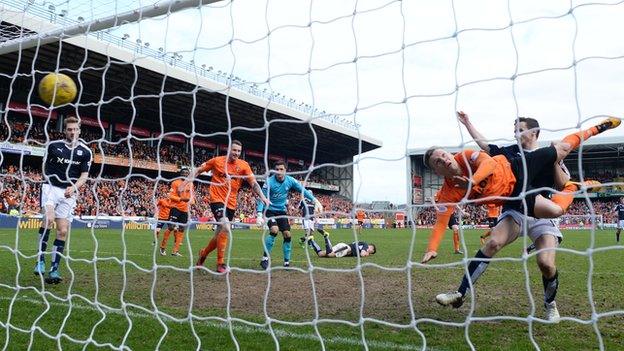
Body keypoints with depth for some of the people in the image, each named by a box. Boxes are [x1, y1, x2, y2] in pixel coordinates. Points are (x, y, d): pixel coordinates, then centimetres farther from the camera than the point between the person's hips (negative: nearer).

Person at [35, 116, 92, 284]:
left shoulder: (85, 152, 4)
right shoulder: (53, 145, 4)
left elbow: (84, 175, 1)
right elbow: (45, 167, 16)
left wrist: (74, 187, -15)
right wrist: (50, 180, 5)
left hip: (69, 193, 1)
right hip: (51, 187, -1)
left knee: (63, 231, -2)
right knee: (49, 218, -27)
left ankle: (54, 269, 5)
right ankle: (40, 259, -17)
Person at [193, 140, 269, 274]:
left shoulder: (243, 165, 1)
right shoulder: (217, 161, -3)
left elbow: (253, 183, -3)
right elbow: (199, 170, 9)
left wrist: (262, 196, -17)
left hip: (231, 203, 4)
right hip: (217, 199, -4)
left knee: (220, 233, 12)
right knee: (225, 228, -23)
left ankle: (203, 253, 41)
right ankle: (220, 264, -13)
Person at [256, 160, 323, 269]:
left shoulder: (290, 180, -8)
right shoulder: (269, 182, -20)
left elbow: (303, 190, -3)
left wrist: (315, 201, -14)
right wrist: (259, 215, -33)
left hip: (282, 211, 4)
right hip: (270, 210, -4)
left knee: (287, 234, -5)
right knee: (274, 230, -26)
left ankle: (287, 262, 9)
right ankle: (265, 258, -14)